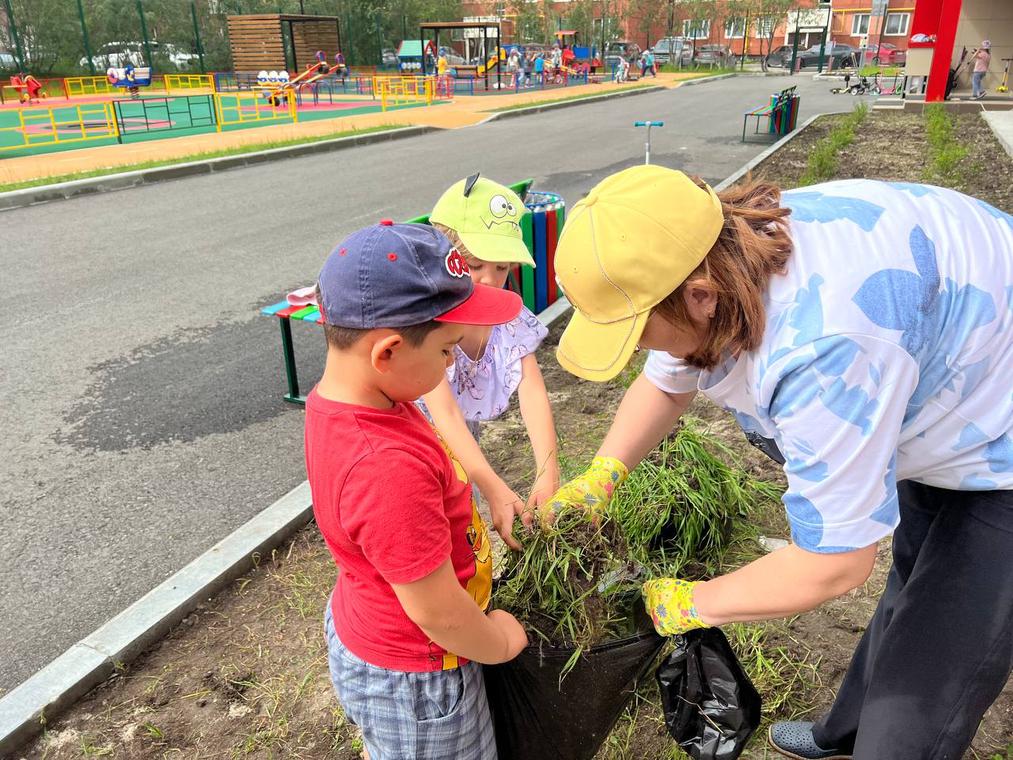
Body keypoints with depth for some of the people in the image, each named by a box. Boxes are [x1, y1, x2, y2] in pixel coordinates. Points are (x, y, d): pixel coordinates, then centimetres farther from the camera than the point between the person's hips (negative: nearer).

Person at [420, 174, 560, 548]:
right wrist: (494, 489, -46)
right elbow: (444, 413, -36)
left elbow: (533, 393, -23)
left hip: (465, 449, 4)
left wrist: (547, 475, -37)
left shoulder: (509, 317, -12)